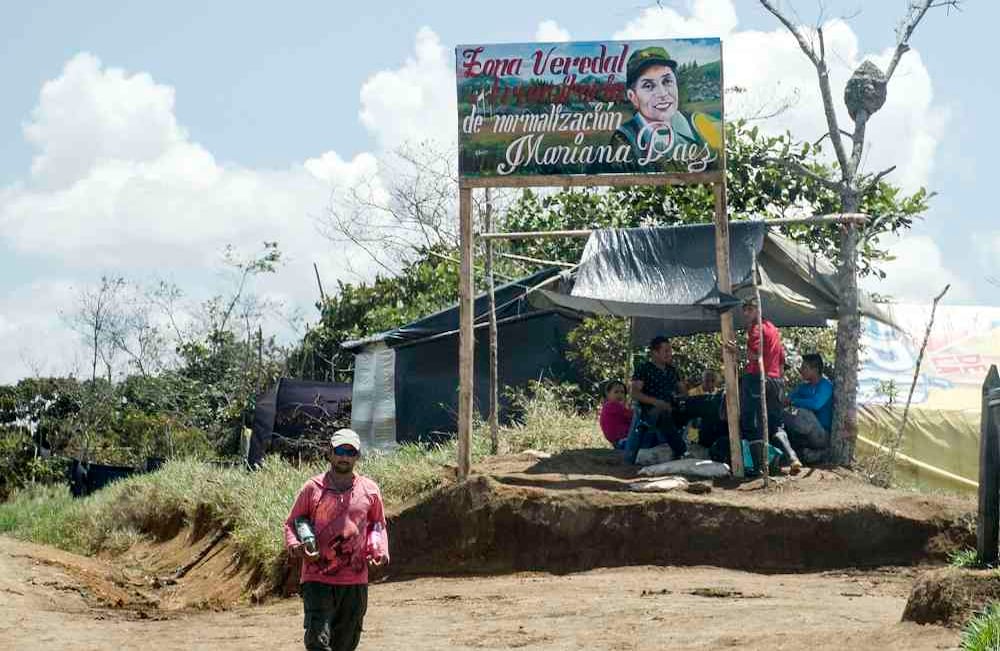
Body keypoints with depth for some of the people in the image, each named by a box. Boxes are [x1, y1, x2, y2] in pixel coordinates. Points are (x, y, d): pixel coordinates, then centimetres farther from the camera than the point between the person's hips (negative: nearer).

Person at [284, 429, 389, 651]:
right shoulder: (313, 488, 0)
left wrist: (379, 549, 1)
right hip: (317, 580, -3)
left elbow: (377, 524, 20)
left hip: (355, 581, 3)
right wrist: (294, 545, -13)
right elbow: (291, 523, 8)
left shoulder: (369, 490, 6)